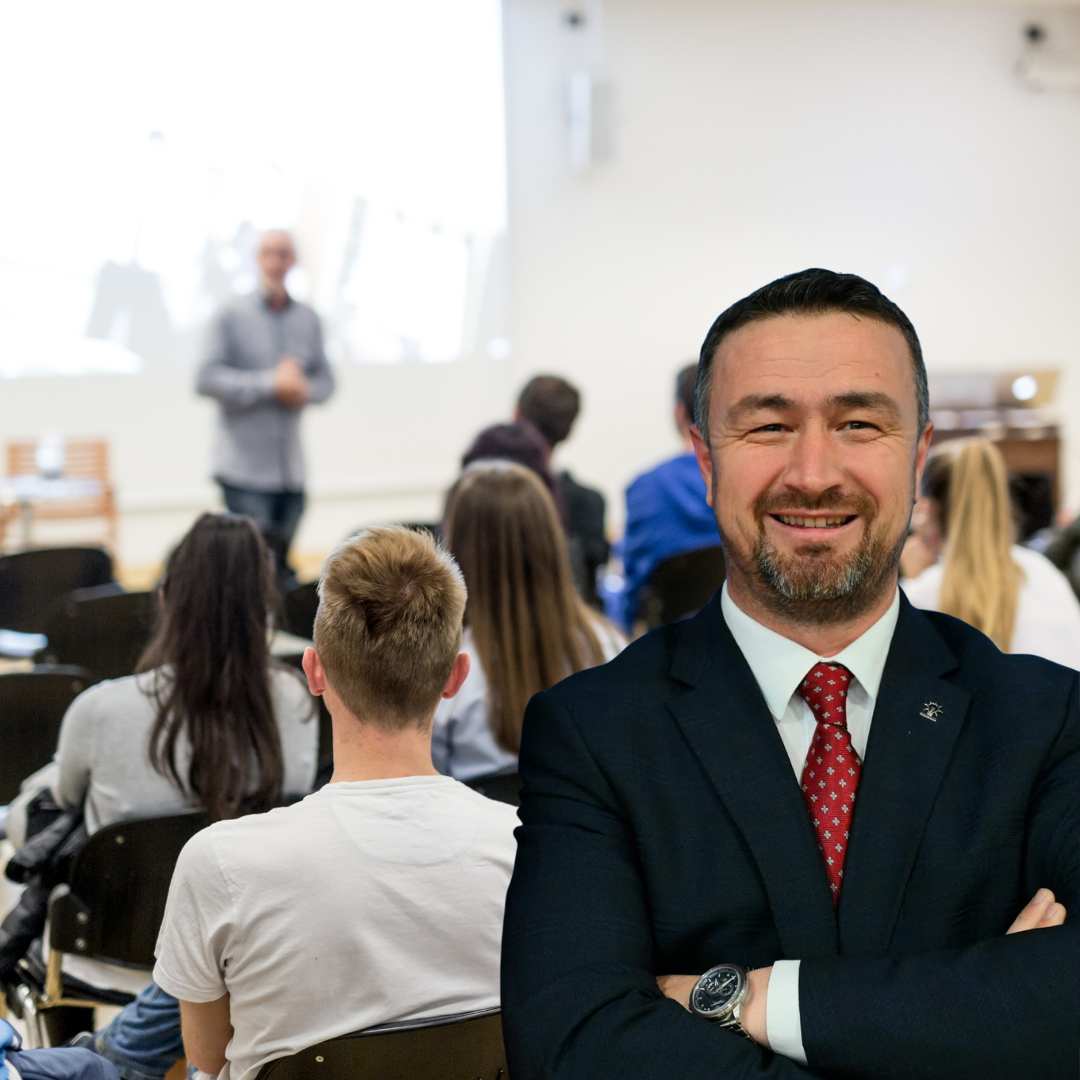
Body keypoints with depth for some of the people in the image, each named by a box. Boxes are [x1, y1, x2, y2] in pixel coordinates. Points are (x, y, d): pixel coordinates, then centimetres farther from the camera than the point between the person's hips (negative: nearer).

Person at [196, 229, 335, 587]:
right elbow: (207, 379, -10)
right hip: (244, 467, -4)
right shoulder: (232, 317, -3)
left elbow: (325, 380, 15)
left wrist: (303, 389, -8)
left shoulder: (308, 320, 11)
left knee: (281, 567, 9)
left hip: (291, 471, 4)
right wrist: (271, 384, -16)